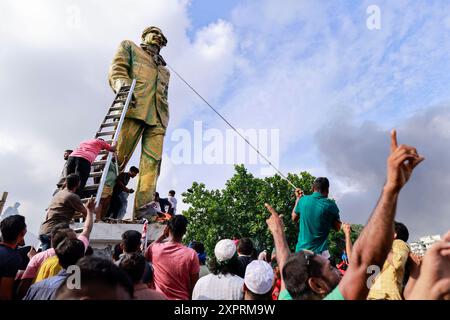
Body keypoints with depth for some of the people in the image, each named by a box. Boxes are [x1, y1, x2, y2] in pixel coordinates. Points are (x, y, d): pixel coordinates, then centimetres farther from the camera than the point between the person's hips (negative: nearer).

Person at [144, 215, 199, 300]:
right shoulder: (191, 254, -19)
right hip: (182, 298, -1)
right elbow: (194, 285, -12)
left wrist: (162, 236, 7)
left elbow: (146, 255, 12)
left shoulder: (155, 249, -13)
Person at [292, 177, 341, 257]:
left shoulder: (303, 200, -1)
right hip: (319, 251, -3)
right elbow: (337, 228, 6)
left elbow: (294, 218, 17)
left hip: (301, 249, 3)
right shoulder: (330, 205, -7)